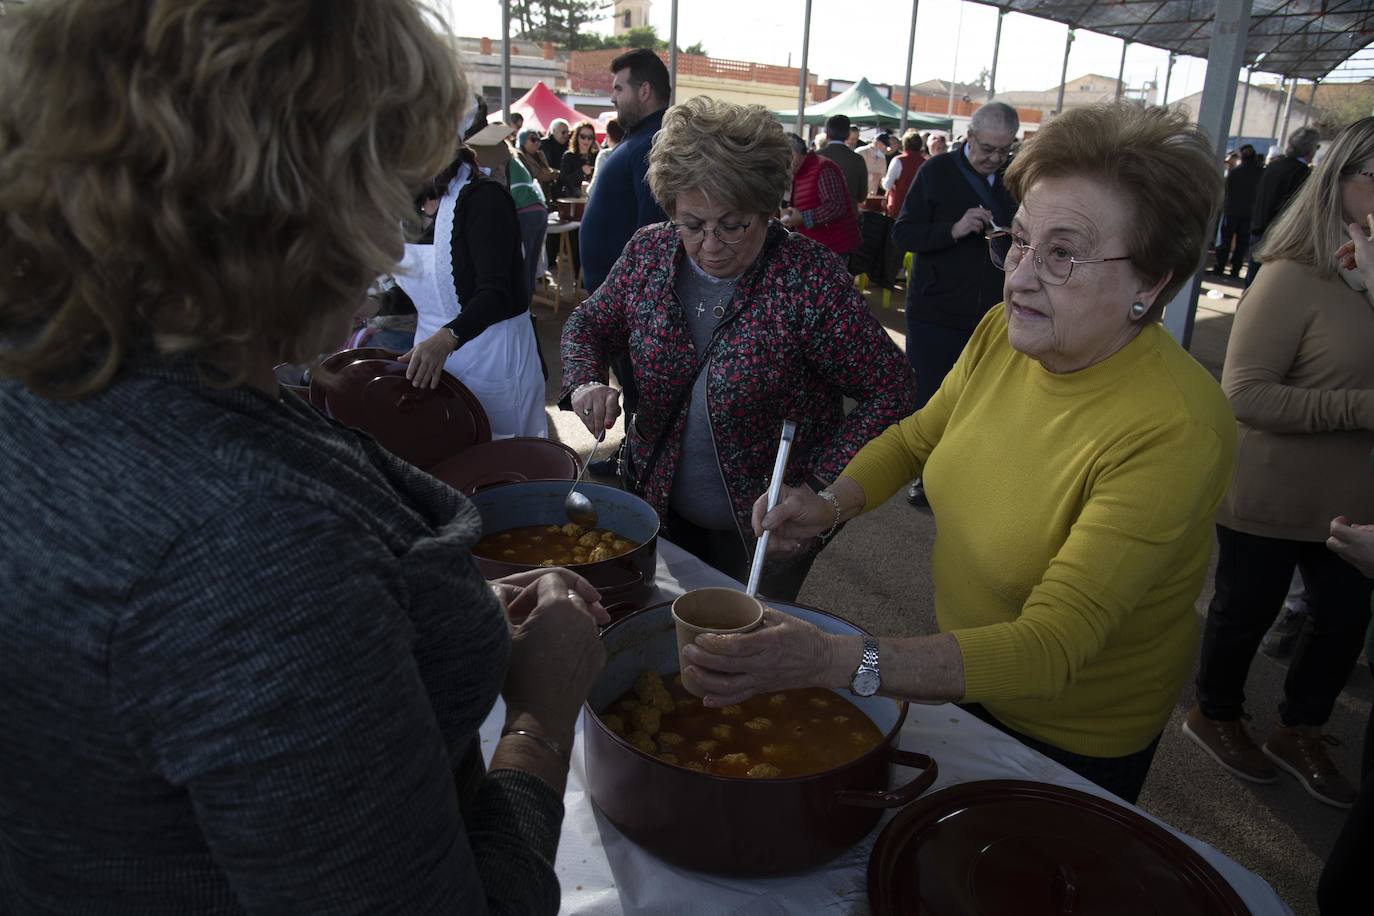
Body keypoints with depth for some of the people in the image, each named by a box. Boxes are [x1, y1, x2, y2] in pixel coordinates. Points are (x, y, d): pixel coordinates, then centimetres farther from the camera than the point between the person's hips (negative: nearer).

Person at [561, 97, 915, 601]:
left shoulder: (812, 279, -22)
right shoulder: (648, 252, -8)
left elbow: (889, 392, -17)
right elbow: (587, 324, 6)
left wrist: (820, 488, -22)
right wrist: (586, 381, -15)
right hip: (657, 506, 4)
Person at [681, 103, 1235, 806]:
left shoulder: (1175, 430, -34)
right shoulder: (1003, 333, -14)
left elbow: (1051, 648, -39)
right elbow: (919, 437, 4)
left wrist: (836, 661, -51)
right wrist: (832, 504, -15)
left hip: (1072, 741, -5)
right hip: (961, 675, 6)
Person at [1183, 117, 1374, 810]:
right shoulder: (1293, 278, -20)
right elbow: (1244, 394, -25)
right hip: (1271, 497, -7)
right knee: (1247, 609, 12)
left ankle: (1298, 732, 42)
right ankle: (1215, 715, 39)